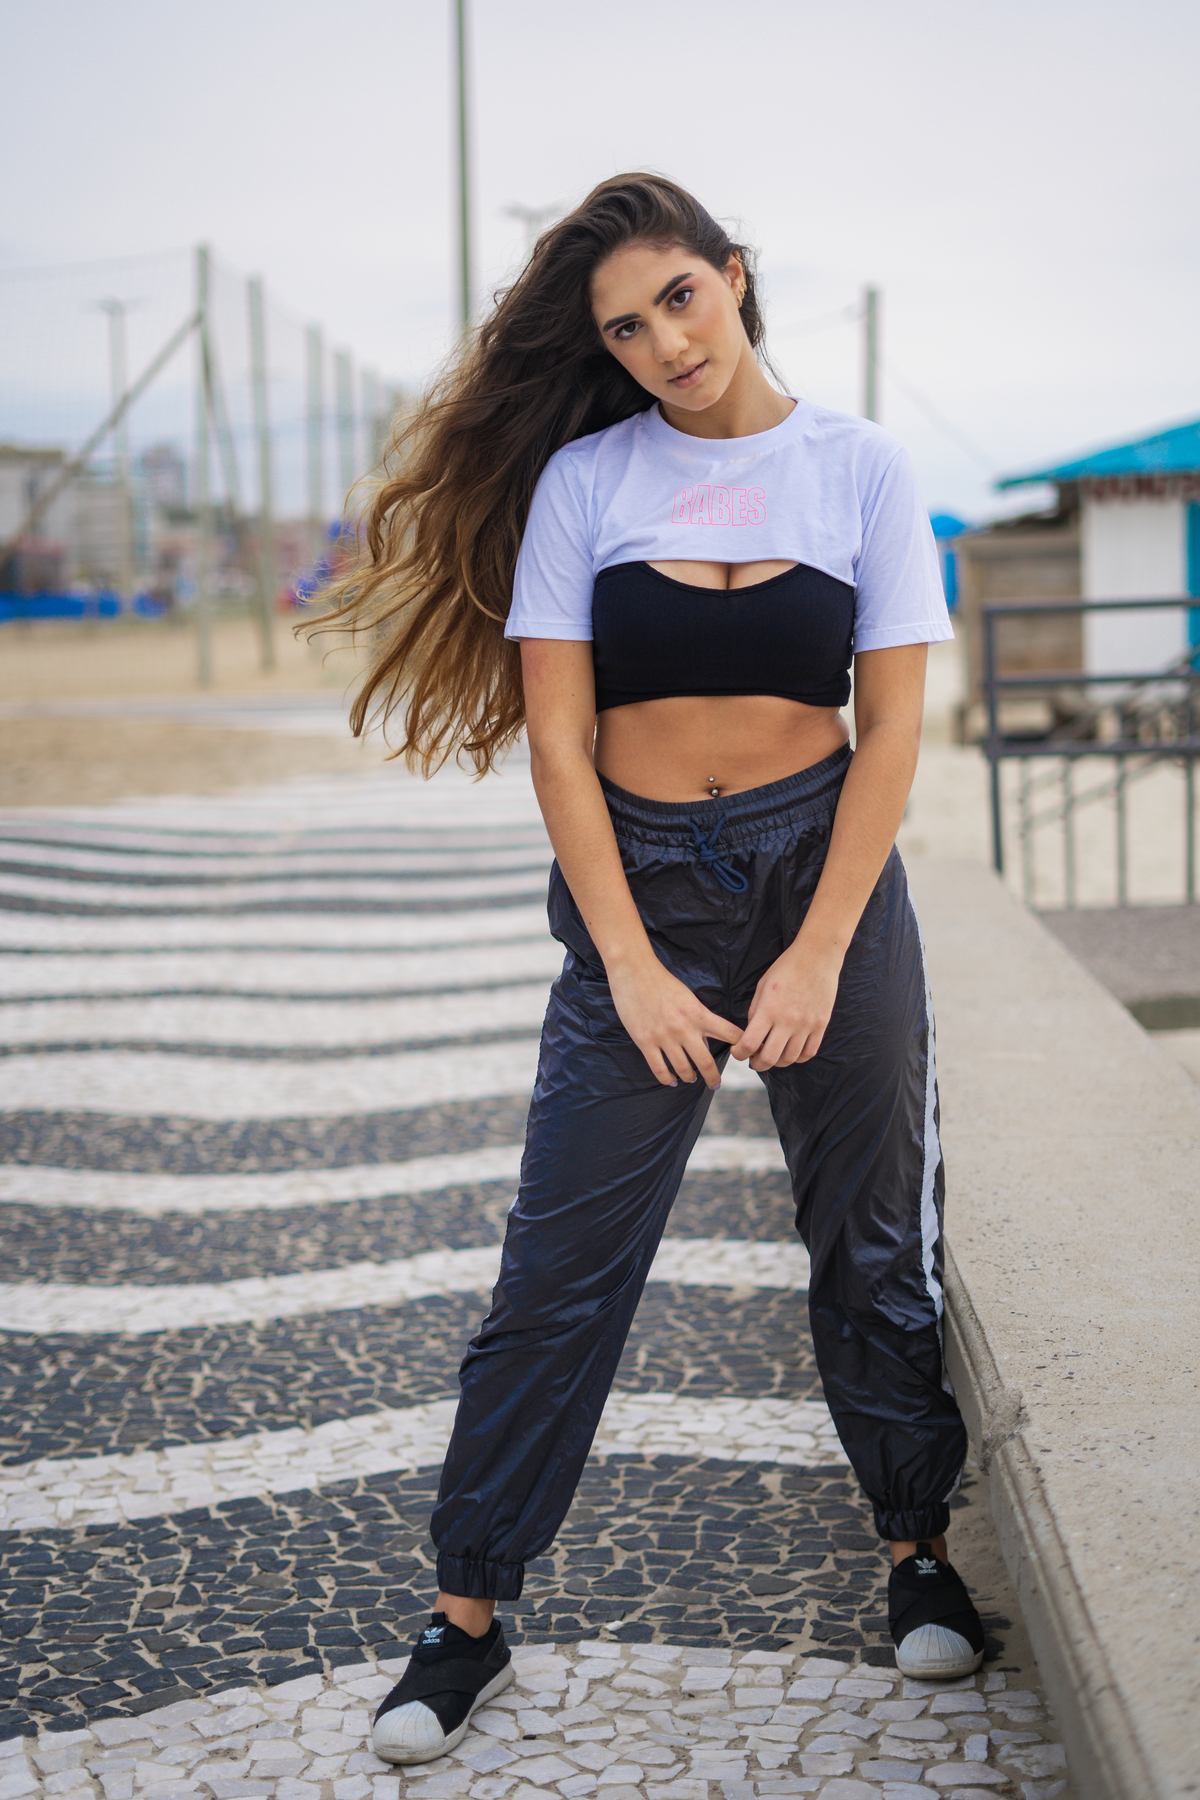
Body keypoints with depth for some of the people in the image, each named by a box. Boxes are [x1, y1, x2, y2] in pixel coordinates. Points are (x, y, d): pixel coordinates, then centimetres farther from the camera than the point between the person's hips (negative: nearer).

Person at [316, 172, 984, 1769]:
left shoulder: (860, 468, 0)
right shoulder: (584, 479, -1)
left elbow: (892, 729, -2)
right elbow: (557, 735, -3)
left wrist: (819, 953, -9)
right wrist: (631, 964, -9)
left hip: (823, 860, 1)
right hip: (638, 877, 0)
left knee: (872, 1234, 10)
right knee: (562, 1264, 1)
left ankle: (919, 1549, 28)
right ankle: (467, 1613, 11)